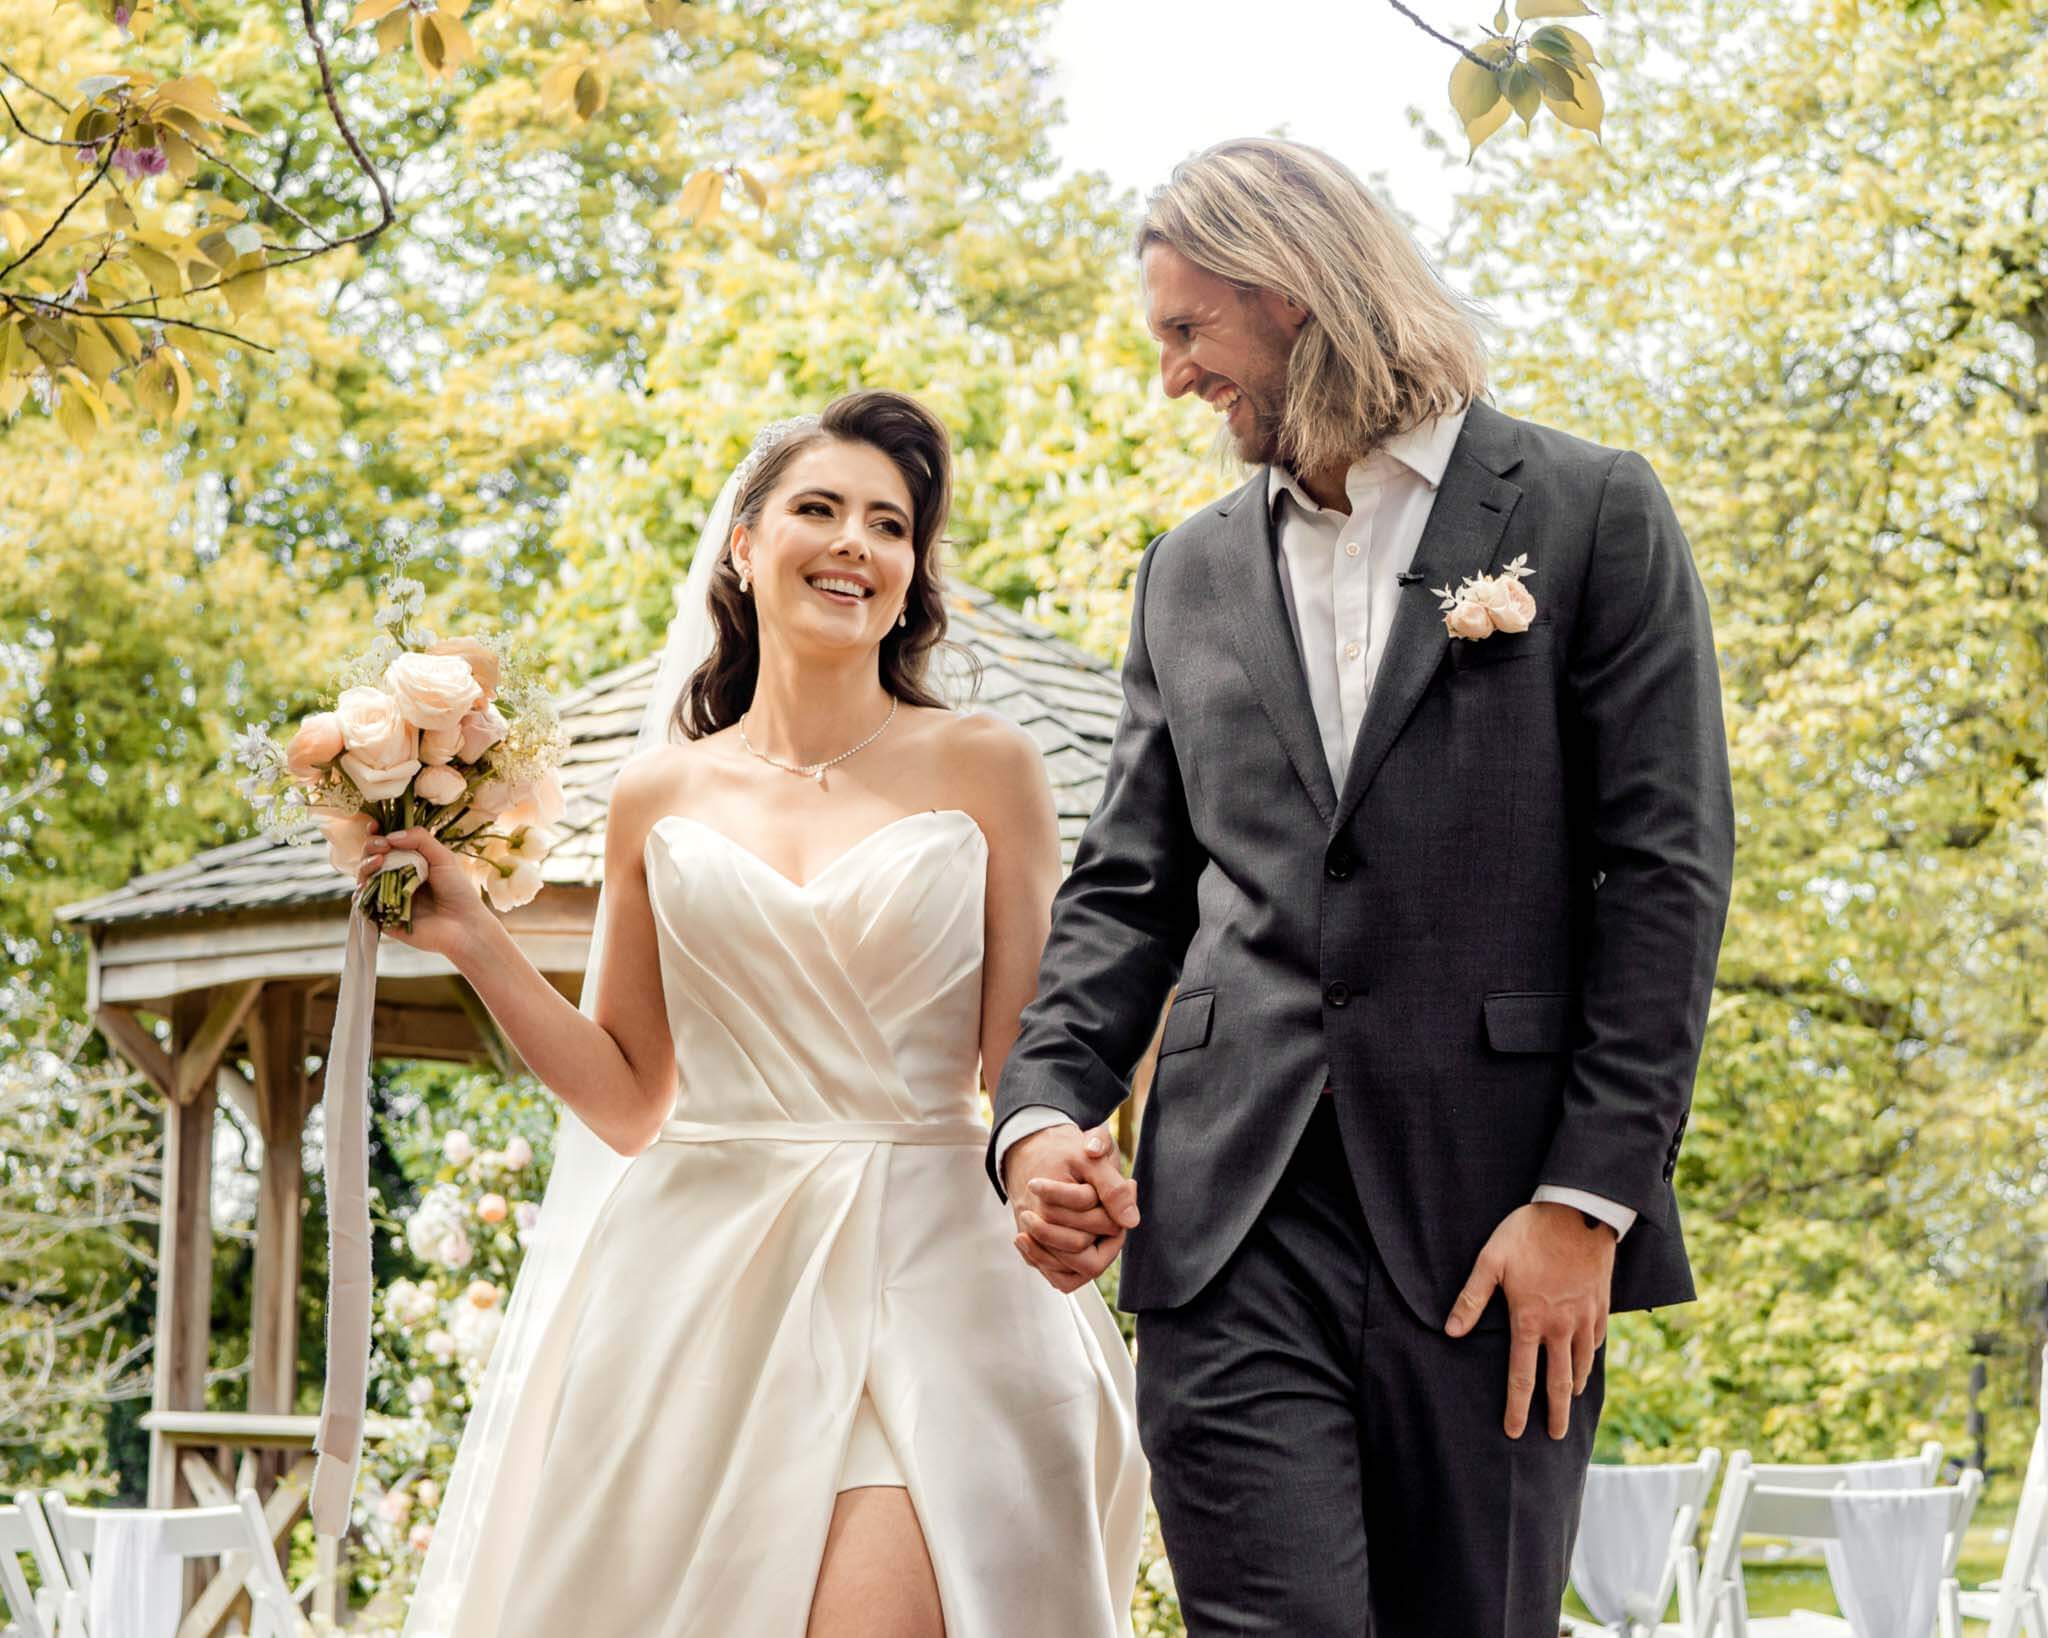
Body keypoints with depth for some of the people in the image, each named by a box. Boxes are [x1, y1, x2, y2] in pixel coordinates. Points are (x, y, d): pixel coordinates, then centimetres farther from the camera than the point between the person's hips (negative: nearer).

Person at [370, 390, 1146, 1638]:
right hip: (698, 1287, 2)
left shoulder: (985, 767, 5)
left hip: (920, 1277, -2)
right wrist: (473, 938, 7)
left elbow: (1032, 1069, 5)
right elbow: (628, 1099, 14)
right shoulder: (660, 798, 10)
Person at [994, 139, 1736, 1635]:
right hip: (1230, 1218, 3)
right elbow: (1129, 885, 17)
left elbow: (1668, 870, -3)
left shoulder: (1590, 513, 2)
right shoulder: (1192, 573, 17)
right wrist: (1045, 1109, -2)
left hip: (1493, 1223, -3)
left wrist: (1588, 1196, -10)